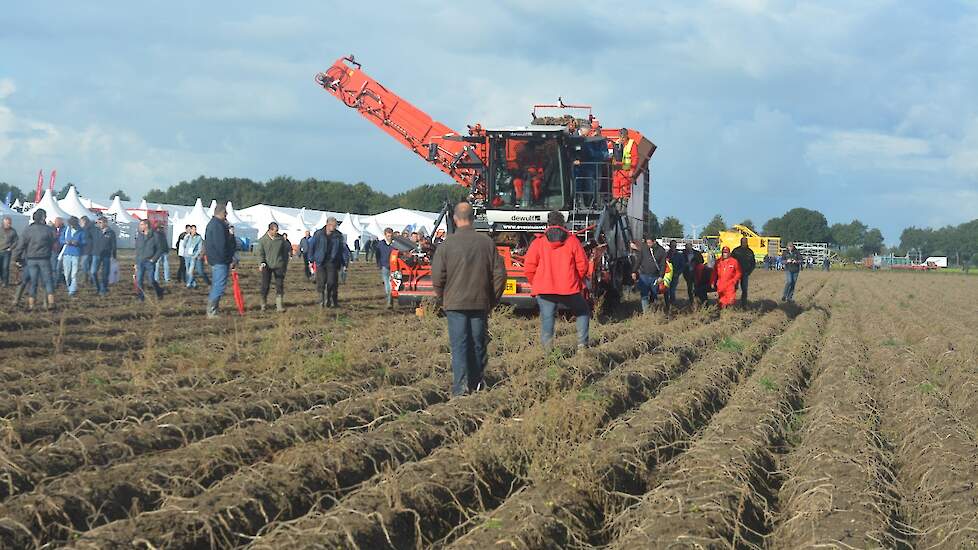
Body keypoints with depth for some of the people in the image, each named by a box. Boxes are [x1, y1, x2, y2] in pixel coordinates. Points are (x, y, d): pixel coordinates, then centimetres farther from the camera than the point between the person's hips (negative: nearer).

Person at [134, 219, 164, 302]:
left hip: (149, 262, -4)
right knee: (139, 280, -1)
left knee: (152, 280, 0)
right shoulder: (139, 236, 9)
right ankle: (140, 297, 8)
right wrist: (136, 263, 13)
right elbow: (137, 250, 15)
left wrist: (154, 259, -11)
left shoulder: (154, 235, -5)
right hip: (140, 262, 4)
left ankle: (159, 292, 24)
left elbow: (159, 249, -3)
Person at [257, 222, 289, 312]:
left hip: (279, 265, 1)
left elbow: (285, 252, 13)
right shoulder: (263, 240, 1)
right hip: (267, 266, -1)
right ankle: (263, 304, 15)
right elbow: (260, 253, 2)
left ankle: (279, 305, -1)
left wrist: (285, 265, 12)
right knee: (265, 285, 0)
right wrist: (261, 263, -13)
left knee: (280, 285, -3)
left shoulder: (281, 239, 5)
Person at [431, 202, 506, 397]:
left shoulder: (447, 244, -8)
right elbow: (500, 274, 2)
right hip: (481, 303, 2)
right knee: (478, 344, 12)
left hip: (455, 303, -2)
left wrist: (442, 299, 10)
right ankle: (477, 385, 19)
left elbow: (437, 277, -7)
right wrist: (492, 300, 12)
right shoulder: (487, 242, 0)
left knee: (459, 346, -1)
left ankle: (460, 388, -10)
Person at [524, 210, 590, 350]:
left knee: (547, 318, 5)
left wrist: (535, 283, 15)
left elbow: (529, 266, -1)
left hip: (544, 290, 0)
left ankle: (547, 348, -5)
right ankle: (582, 343, 9)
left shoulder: (538, 242, 3)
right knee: (583, 312, 19)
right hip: (569, 289, 0)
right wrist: (578, 282, 19)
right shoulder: (572, 240, 4)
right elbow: (583, 265, 2)